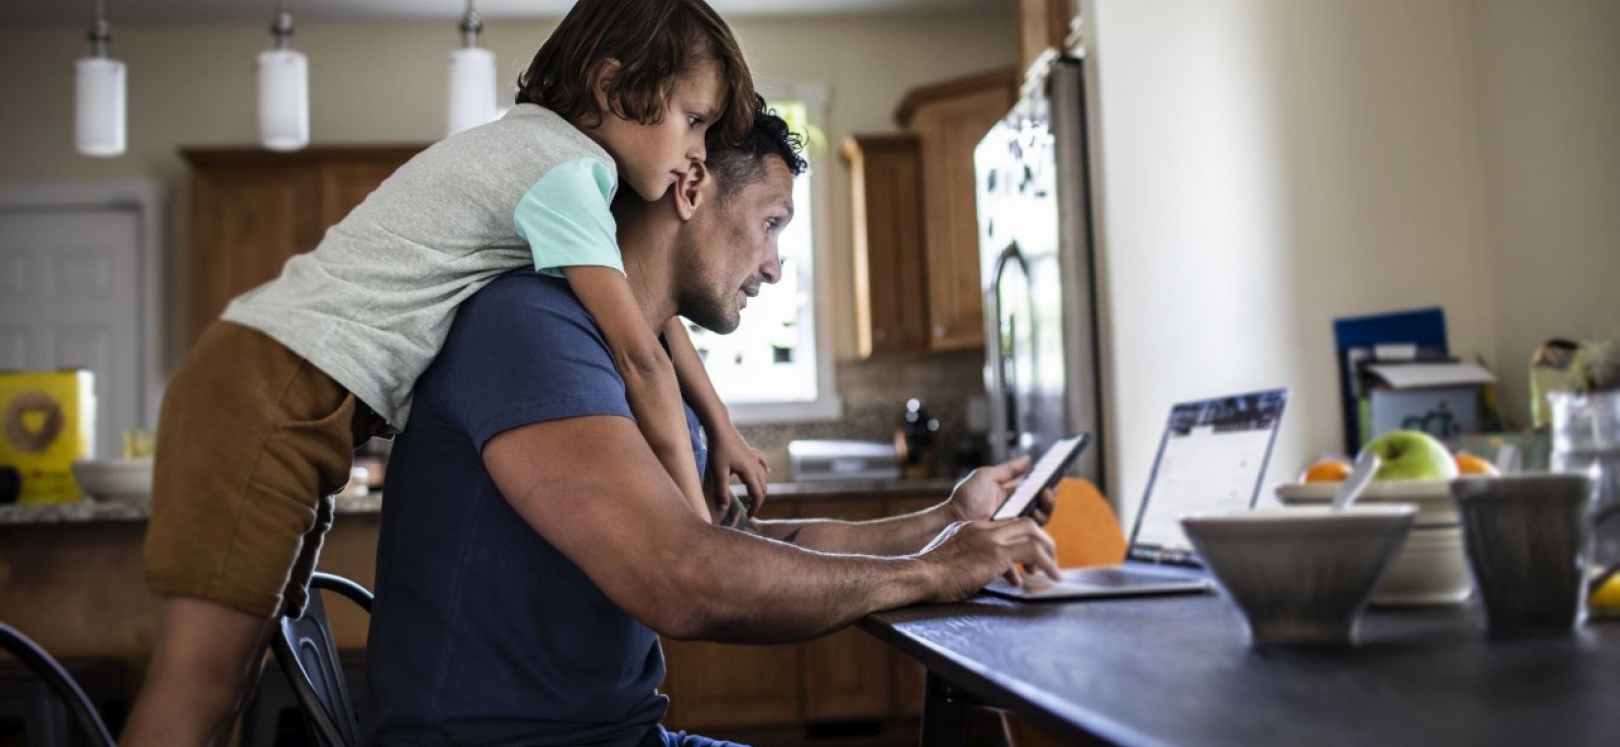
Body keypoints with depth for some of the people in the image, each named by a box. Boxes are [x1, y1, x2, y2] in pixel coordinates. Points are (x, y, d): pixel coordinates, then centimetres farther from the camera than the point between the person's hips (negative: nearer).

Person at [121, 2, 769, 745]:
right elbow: (637, 357, -15)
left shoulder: (537, 143, 15)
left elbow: (647, 305, 23)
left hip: (277, 387, 10)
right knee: (201, 676, -10)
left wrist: (719, 426, 20)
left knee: (236, 670, 10)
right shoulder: (564, 165, -13)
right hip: (272, 386, -10)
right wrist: (699, 531, -8)